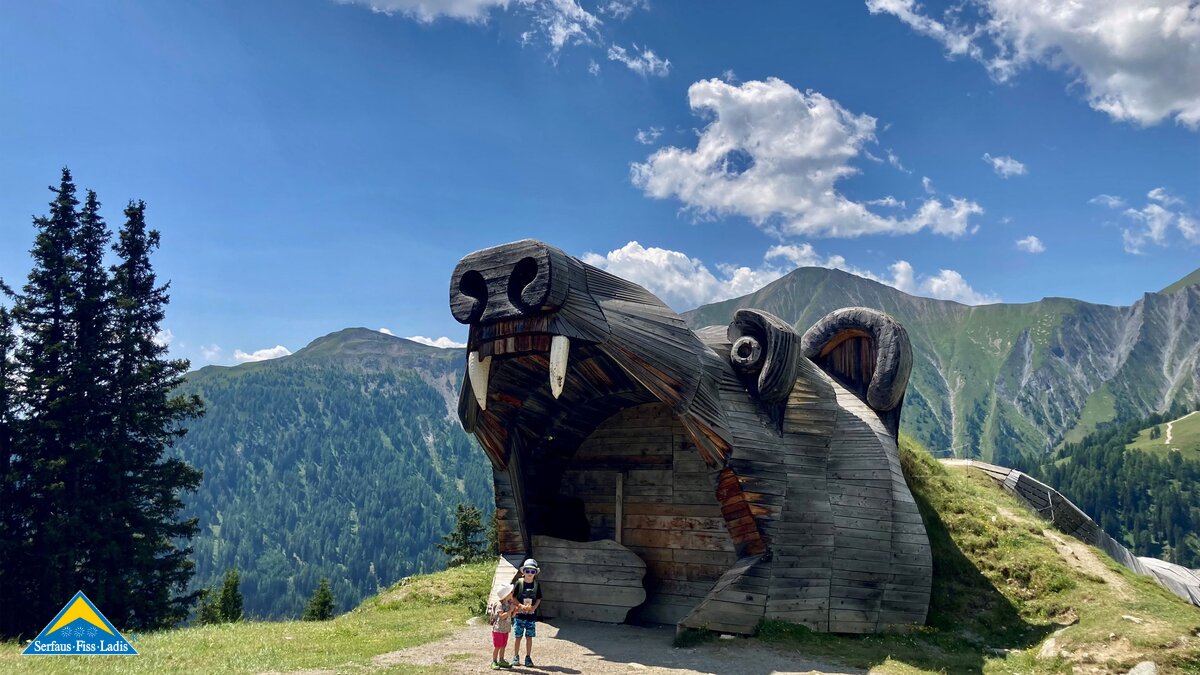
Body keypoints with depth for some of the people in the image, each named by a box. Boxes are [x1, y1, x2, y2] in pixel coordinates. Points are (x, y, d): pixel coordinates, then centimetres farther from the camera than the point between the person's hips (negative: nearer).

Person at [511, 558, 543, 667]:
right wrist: (521, 606, -15)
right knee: (518, 637, 4)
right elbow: (513, 597, -2)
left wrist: (534, 607, -10)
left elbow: (539, 599, 8)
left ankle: (528, 657, 14)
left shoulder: (536, 585, 3)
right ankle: (516, 656, 17)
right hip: (519, 614, -2)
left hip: (531, 614, 2)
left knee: (529, 637, 5)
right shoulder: (519, 583, -4)